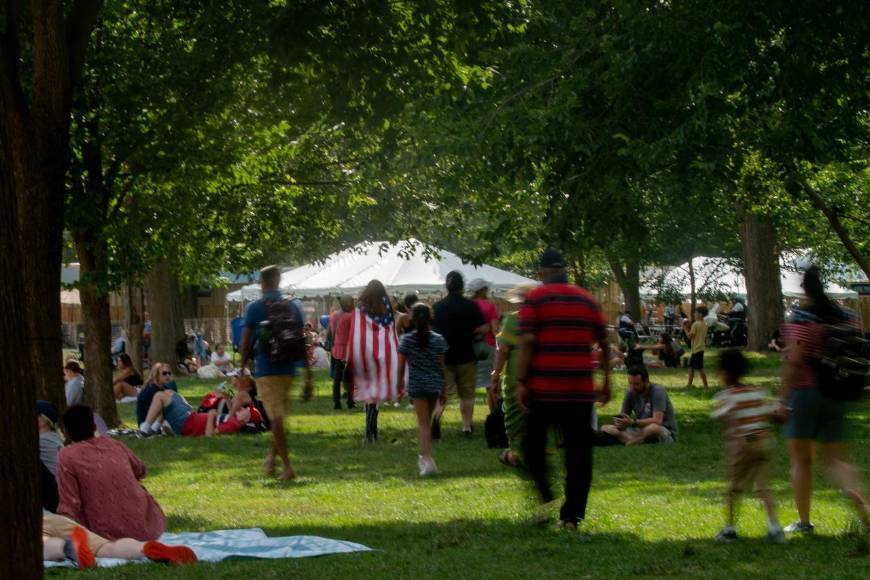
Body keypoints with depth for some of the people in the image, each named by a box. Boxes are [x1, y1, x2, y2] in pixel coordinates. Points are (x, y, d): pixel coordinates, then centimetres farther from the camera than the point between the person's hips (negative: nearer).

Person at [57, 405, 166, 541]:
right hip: (148, 528, 4)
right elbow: (140, 471, 31)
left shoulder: (67, 456, -4)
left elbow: (70, 507, -10)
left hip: (110, 535, -4)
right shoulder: (116, 445, 11)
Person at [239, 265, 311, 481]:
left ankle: (287, 466, -10)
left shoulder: (254, 308, -5)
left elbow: (246, 343, -4)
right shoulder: (294, 306, 4)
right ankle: (271, 457, 28)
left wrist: (242, 368, 9)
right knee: (279, 415, 20)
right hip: (288, 367, 3)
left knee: (275, 417, -4)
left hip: (265, 368, -3)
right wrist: (308, 374, 8)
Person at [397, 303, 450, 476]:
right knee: (427, 421, 18)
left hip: (416, 385, -2)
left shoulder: (407, 340, -7)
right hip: (434, 385, 2)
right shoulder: (438, 340, -2)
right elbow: (441, 366, 1)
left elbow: (401, 366, -4)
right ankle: (425, 457, 30)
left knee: (423, 423, -3)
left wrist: (400, 384, 9)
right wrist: (444, 389, 8)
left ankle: (428, 460, -16)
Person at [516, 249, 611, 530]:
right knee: (578, 453, 5)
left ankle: (544, 496, 6)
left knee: (534, 444, 15)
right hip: (580, 388, 3)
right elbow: (603, 343, 10)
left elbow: (527, 341, -11)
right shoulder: (587, 300, 9)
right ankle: (572, 515, 3)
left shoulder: (534, 299, -1)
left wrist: (521, 381, -9)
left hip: (543, 386, -2)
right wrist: (606, 381, 18)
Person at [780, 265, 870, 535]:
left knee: (800, 460, 7)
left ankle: (804, 521, 10)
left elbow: (794, 361, -17)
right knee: (836, 459, 11)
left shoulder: (802, 318, -13)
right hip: (837, 397, 5)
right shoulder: (848, 317, 4)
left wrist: (784, 398, -12)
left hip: (806, 391, -5)